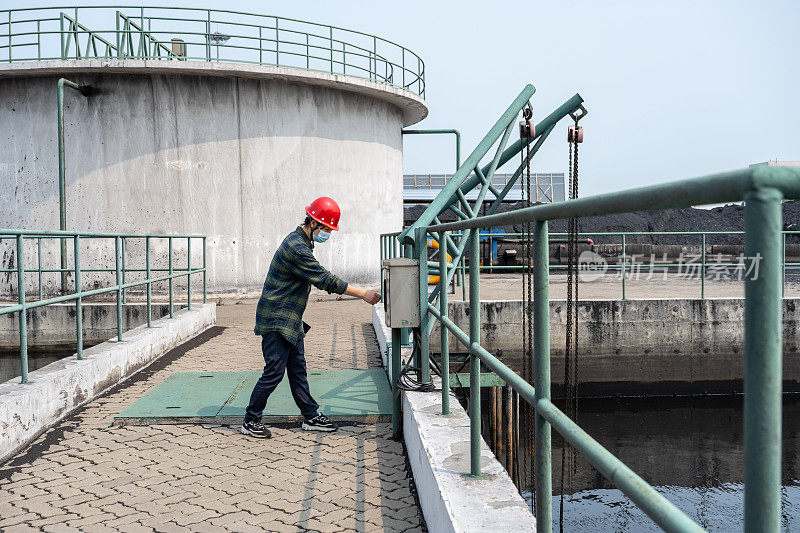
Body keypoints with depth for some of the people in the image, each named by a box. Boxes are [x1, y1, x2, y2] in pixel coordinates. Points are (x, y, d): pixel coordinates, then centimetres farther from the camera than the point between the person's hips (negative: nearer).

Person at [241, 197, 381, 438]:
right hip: (276, 320, -10)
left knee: (298, 369, 12)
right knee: (274, 372, -5)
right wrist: (363, 294, -19)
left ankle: (311, 417, 19)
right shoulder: (296, 247, -22)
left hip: (290, 320, 10)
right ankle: (250, 421, 8)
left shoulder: (301, 243, 12)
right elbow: (326, 280, -24)